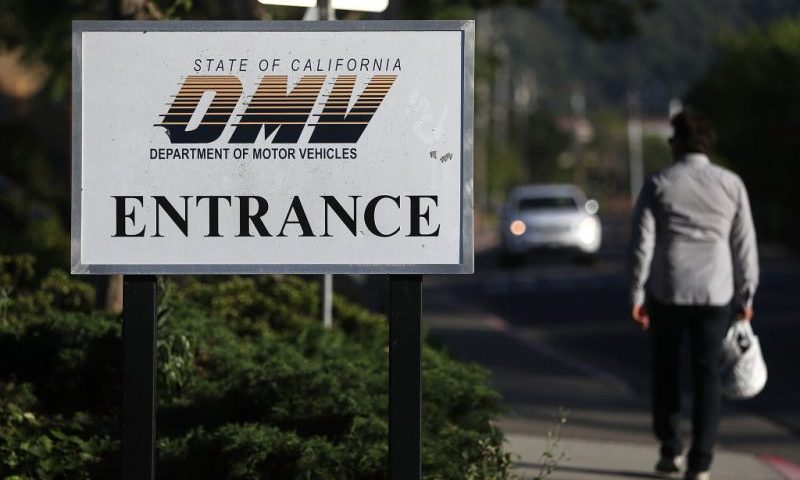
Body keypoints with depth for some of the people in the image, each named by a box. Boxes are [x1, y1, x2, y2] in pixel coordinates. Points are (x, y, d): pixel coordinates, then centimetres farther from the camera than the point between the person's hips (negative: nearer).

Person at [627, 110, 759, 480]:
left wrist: (636, 296, -1)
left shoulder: (657, 185, -5)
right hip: (715, 295, 1)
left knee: (665, 371, 17)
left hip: (667, 293, -1)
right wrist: (746, 297, 9)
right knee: (706, 377, 4)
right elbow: (744, 245, 2)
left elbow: (641, 243, -7)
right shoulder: (731, 184, 0)